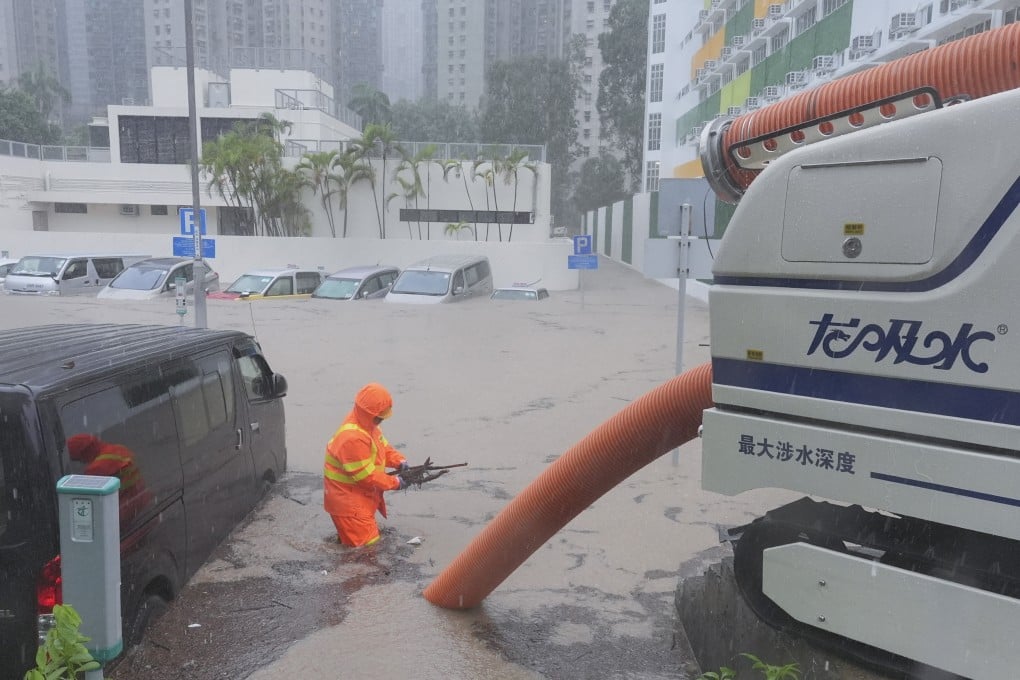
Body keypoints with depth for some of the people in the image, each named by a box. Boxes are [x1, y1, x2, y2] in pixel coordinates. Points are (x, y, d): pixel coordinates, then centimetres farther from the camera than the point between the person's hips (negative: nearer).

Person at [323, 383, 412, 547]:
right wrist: (394, 482, -18)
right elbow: (365, 475, -26)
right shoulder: (353, 438, -30)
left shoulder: (367, 424, 1)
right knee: (368, 544, -7)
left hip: (362, 496, 10)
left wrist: (399, 461, -6)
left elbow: (383, 446, 12)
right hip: (348, 501, -10)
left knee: (370, 534, 22)